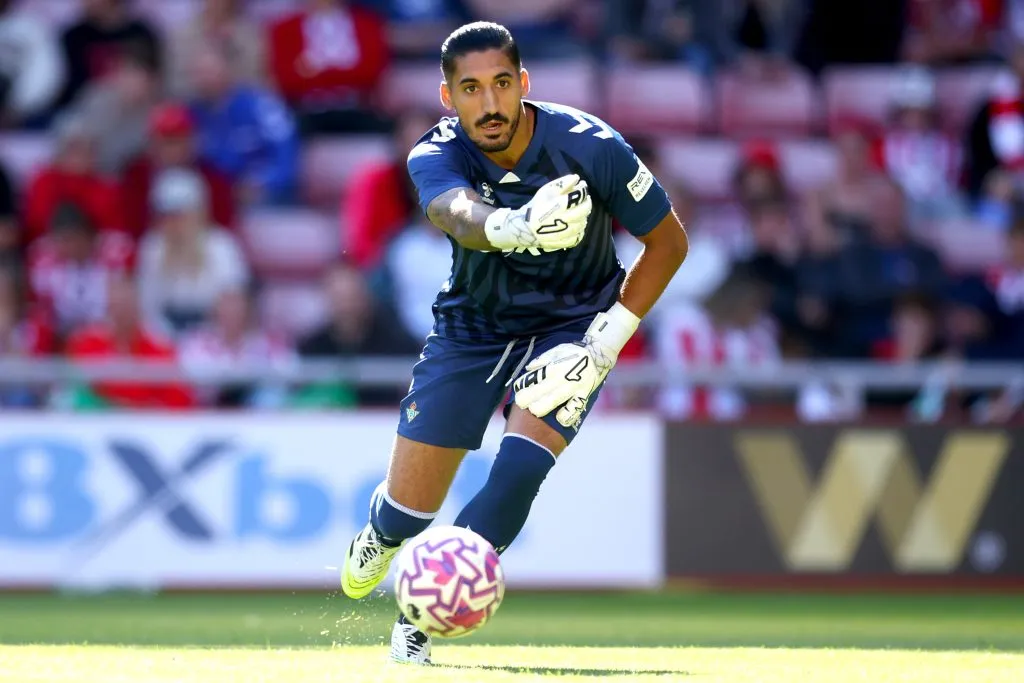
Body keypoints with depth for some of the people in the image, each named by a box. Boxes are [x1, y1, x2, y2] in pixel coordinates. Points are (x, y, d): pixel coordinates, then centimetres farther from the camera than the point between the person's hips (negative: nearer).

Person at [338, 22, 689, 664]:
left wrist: (608, 339, -20)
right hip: (473, 323, 1)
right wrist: (514, 226, -72)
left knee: (521, 466, -26)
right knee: (409, 509, 0)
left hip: (573, 321, -1)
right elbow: (458, 213, -48)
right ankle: (383, 533, 40)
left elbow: (668, 239, -12)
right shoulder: (437, 155, -23)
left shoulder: (590, 146, -24)